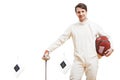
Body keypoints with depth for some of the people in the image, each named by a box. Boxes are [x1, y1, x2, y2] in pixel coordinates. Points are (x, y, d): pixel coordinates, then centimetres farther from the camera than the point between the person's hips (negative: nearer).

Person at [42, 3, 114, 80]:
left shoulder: (94, 26, 7)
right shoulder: (72, 27, 7)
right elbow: (61, 40, 5)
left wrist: (111, 48, -5)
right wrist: (48, 50, -5)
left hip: (92, 60, 0)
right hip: (78, 60, 0)